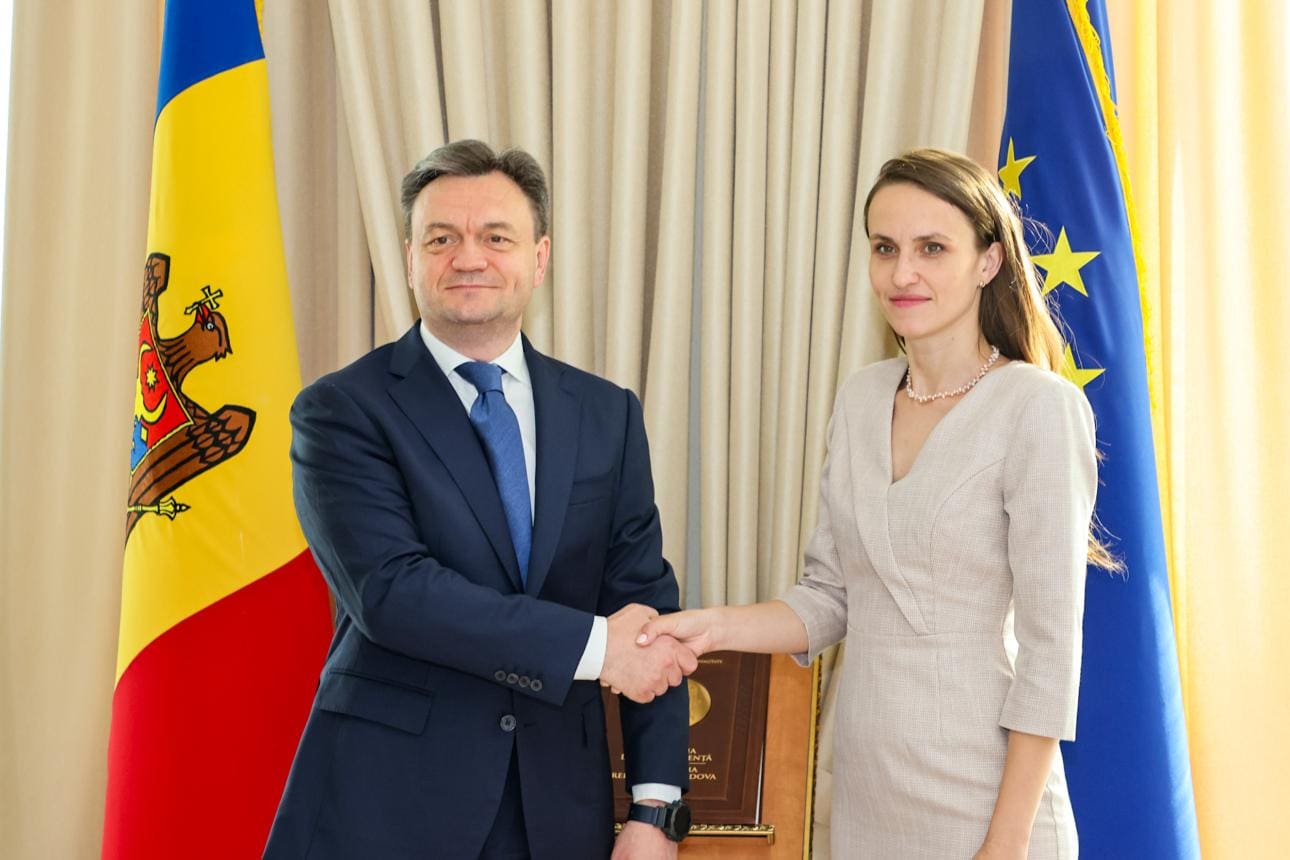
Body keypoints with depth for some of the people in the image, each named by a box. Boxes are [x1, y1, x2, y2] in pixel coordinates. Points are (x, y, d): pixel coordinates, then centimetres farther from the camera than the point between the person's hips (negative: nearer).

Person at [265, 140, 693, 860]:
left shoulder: (608, 415, 6)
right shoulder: (342, 411, -5)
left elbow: (646, 602, 3)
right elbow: (390, 589, -17)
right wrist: (593, 645, -18)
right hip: (386, 801, -3)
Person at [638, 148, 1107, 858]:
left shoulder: (1039, 408, -13)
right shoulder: (860, 400, 5)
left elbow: (1050, 645, -14)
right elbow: (831, 598, 8)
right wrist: (717, 626, -9)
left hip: (978, 795, -6)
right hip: (863, 785, 6)